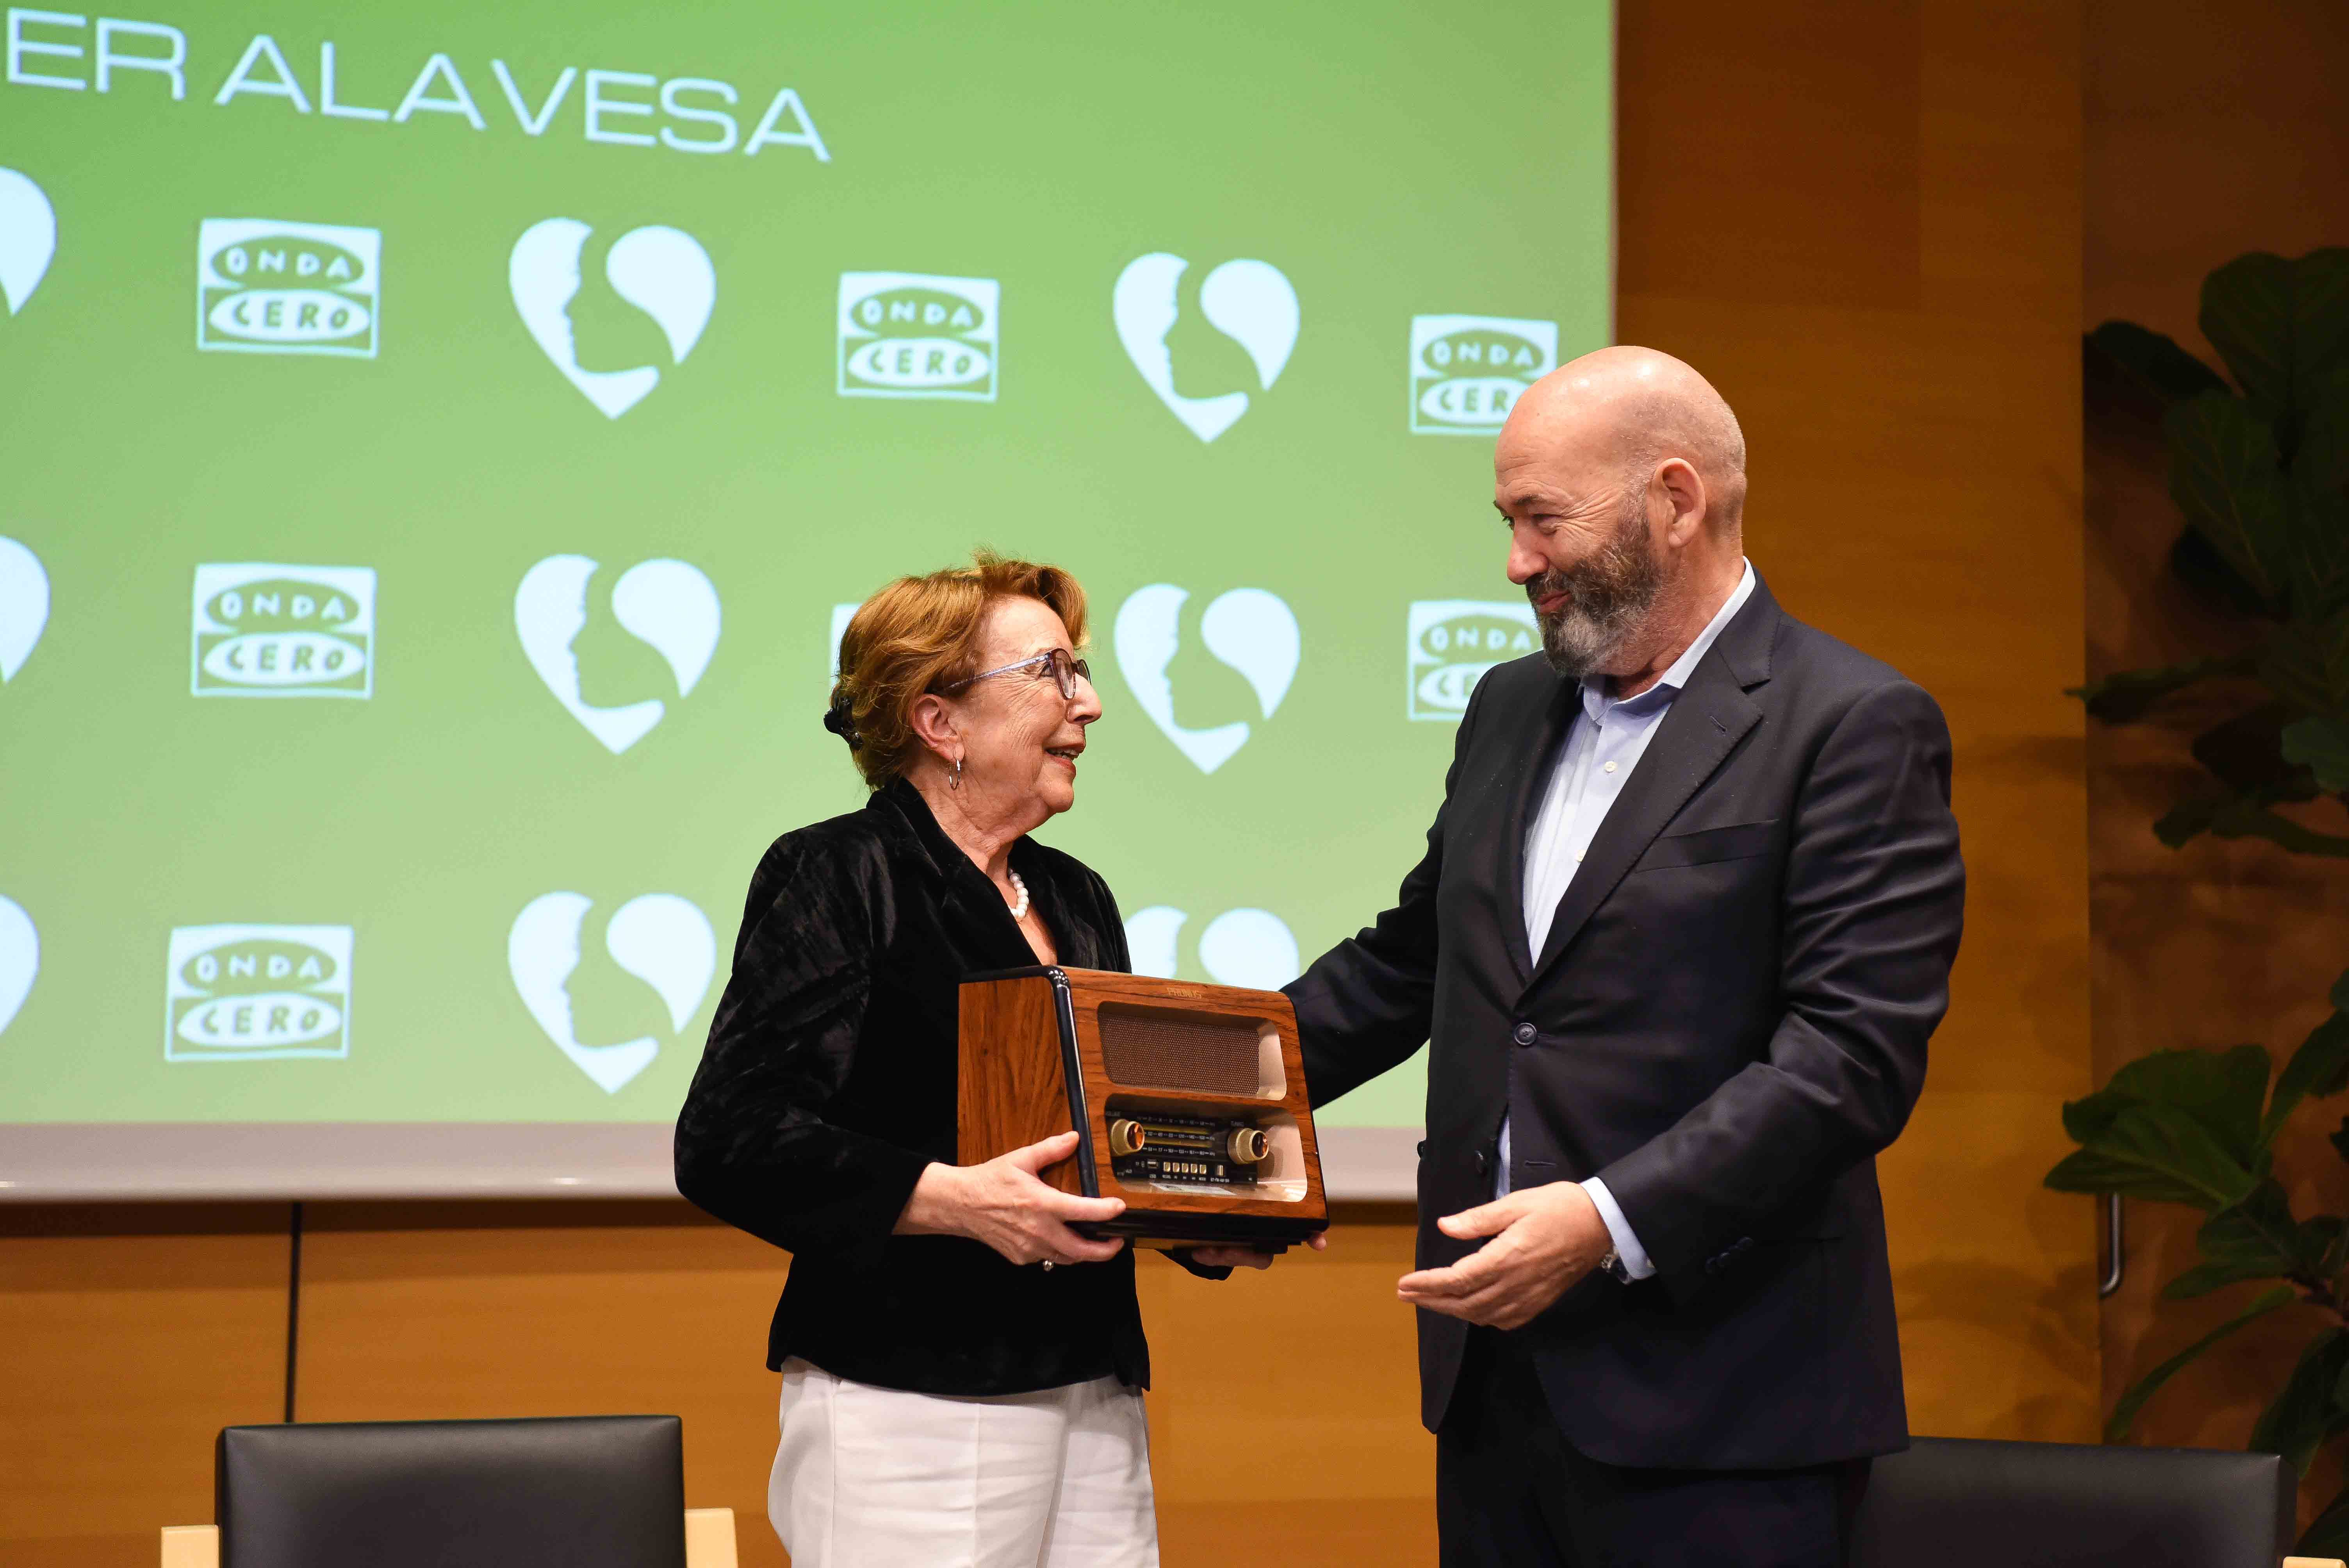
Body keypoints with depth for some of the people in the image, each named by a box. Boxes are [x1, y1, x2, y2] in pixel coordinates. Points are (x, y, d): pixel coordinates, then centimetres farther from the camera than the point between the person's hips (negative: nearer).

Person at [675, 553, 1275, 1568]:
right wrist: (951, 1199, -24)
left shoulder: (1076, 898, 18)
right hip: (910, 1414, -7)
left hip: (1094, 1397, 7)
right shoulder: (839, 877, -6)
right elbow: (729, 1141, -15)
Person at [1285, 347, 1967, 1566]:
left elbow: (1855, 1053, -16)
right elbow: (1404, 961, 25)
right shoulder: (1510, 710, 17)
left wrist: (1610, 1220, -23)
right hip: (1494, 1381, 7)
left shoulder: (1855, 727, -8)